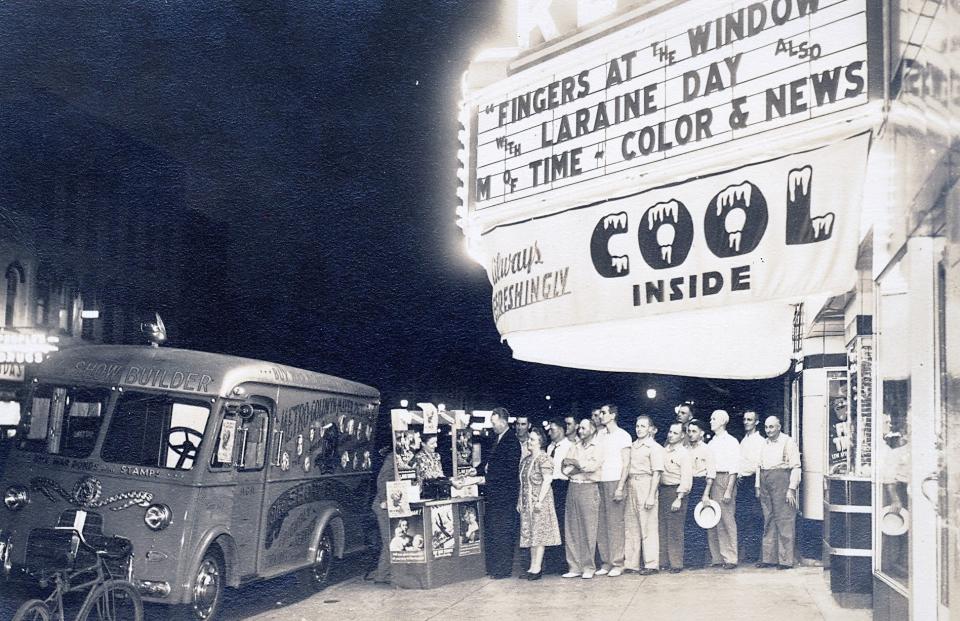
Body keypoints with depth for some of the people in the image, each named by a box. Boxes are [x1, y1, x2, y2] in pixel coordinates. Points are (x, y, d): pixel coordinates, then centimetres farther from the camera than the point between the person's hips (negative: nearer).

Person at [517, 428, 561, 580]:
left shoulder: (544, 459, -10)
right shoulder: (525, 460, 14)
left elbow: (547, 480, -16)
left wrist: (540, 500, -21)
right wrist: (519, 501, 14)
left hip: (539, 500, -8)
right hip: (526, 502, 8)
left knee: (539, 533, -6)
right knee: (530, 534, 8)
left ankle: (537, 568, -4)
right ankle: (532, 567, 12)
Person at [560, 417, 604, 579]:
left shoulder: (598, 447, 2)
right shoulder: (574, 447, 17)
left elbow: (593, 465, -14)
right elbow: (565, 469, 8)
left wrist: (574, 462, -2)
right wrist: (583, 467, -7)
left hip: (589, 488, -5)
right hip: (573, 487, 5)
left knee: (588, 530, -4)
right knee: (571, 529, 3)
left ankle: (588, 568, 2)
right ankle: (575, 567, 8)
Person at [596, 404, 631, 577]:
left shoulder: (623, 436, 0)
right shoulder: (599, 434, 16)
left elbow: (626, 463, -3)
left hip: (615, 481, -5)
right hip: (600, 481, 5)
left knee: (615, 523, -5)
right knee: (601, 524, 3)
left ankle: (617, 564, -1)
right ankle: (606, 563, 8)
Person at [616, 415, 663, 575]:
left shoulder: (654, 447, -3)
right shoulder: (632, 447, 16)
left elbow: (656, 473, -8)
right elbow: (626, 467, 9)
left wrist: (651, 496, -14)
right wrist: (620, 488, -2)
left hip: (646, 484, -7)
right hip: (631, 485, 7)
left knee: (648, 527, -4)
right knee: (630, 525, 8)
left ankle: (651, 564, 1)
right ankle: (631, 563, 15)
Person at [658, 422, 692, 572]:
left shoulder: (684, 454, -6)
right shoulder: (663, 450, 14)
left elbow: (686, 479, -11)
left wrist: (679, 499, -17)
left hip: (676, 491, -7)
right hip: (662, 491, 7)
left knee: (675, 530, -6)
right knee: (661, 528, 6)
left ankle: (676, 564, 0)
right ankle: (663, 561, 12)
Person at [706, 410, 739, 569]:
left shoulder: (731, 442, -3)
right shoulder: (710, 443, 17)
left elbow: (734, 469, -8)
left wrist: (729, 490, -15)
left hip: (725, 479, -7)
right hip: (711, 481, 7)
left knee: (726, 519, -5)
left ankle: (730, 558, -1)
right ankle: (716, 557, 13)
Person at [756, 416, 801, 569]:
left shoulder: (788, 442, -3)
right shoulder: (765, 444, 18)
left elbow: (795, 467, -8)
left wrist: (791, 489, -14)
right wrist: (758, 487, 14)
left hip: (781, 481, -7)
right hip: (765, 483, 7)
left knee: (784, 521, -6)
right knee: (768, 522, 8)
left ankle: (785, 560, -3)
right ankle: (768, 558, 13)